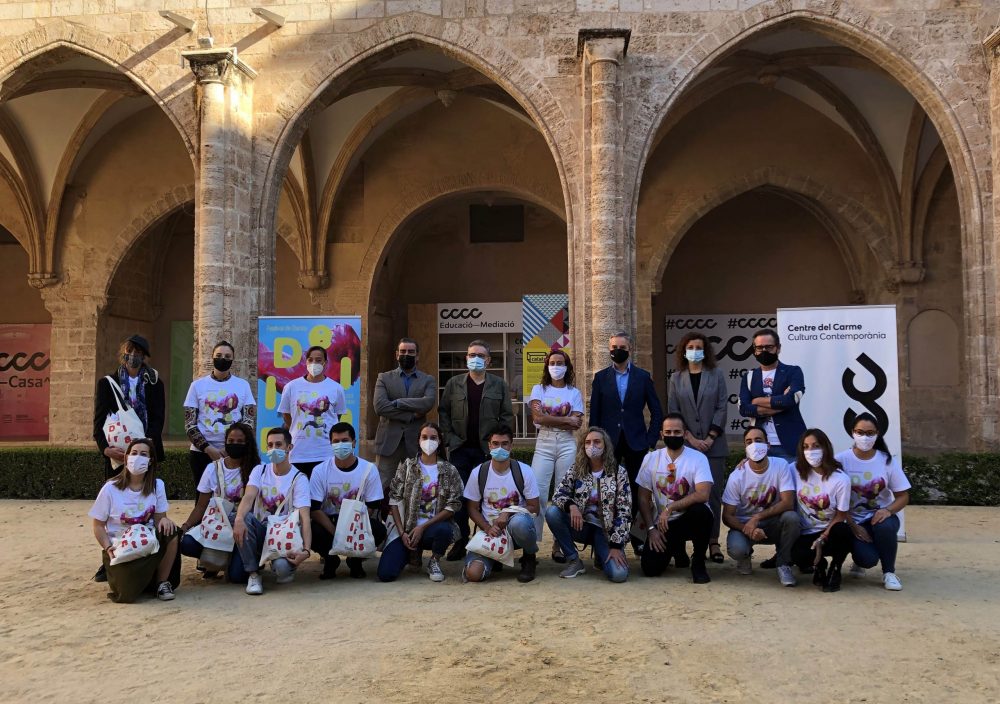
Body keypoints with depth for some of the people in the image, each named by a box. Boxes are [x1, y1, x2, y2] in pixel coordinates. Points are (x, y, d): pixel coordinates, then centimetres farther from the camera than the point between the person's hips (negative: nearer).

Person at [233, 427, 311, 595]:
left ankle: (286, 564, 8)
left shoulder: (298, 479, -8)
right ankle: (253, 573, -14)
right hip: (260, 531, 3)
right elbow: (248, 497, -16)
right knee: (244, 518, -30)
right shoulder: (260, 470, 2)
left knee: (281, 567, -33)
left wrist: (306, 550, -34)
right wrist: (239, 519, -40)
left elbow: (304, 517, -18)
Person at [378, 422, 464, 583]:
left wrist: (422, 527, -12)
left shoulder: (449, 470, 3)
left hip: (433, 527, -1)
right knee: (385, 574, -18)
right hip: (406, 529, 1)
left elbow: (453, 505, -5)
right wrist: (402, 532, -10)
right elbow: (394, 500, 0)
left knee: (444, 530, -38)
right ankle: (412, 553, 17)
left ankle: (434, 562, -3)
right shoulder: (407, 466, 4)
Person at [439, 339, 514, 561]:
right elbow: (443, 412, 8)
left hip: (488, 449, -1)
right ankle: (460, 542, 7)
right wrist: (450, 438, -2)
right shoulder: (454, 384, 8)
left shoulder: (499, 385, 7)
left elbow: (507, 416, 4)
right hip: (460, 449, 1)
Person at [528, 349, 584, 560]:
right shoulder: (539, 389, 10)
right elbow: (539, 418, -6)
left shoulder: (574, 392, 10)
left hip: (567, 445, 1)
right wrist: (567, 419, -5)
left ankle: (559, 545, 7)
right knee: (537, 493, -10)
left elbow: (577, 424, -2)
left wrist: (549, 419, -6)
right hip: (544, 444, 0)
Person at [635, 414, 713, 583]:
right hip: (662, 523, 3)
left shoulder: (698, 458, -10)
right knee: (650, 568, -15)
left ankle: (698, 563, -11)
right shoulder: (651, 458, 1)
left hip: (689, 519, -3)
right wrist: (651, 528, -7)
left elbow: (703, 494, -26)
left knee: (701, 511, -37)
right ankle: (677, 549, 22)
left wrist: (669, 508, -24)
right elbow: (643, 498, 3)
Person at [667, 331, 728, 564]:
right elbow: (672, 411, 4)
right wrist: (691, 438, -6)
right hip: (686, 445, 0)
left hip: (714, 444, 0)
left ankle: (713, 542, 4)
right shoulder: (676, 378, 8)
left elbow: (722, 408, 1)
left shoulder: (716, 375, 6)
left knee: (714, 492, -1)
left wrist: (710, 438, -7)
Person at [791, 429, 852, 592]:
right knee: (797, 554, -31)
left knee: (842, 530, -37)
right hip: (804, 534, 2)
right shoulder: (796, 470, 0)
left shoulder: (841, 479, -10)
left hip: (830, 532, -1)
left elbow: (841, 516, -6)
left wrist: (821, 540, -15)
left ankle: (834, 571, -5)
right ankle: (818, 565, 9)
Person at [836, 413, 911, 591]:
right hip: (853, 521, -1)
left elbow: (903, 496, 0)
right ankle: (860, 560, 15)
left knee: (885, 526, -36)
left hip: (880, 516, 1)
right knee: (868, 559, -26)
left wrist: (888, 510, -21)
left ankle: (889, 572, -9)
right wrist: (853, 526, -15)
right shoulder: (841, 460, -8)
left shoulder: (888, 461, -2)